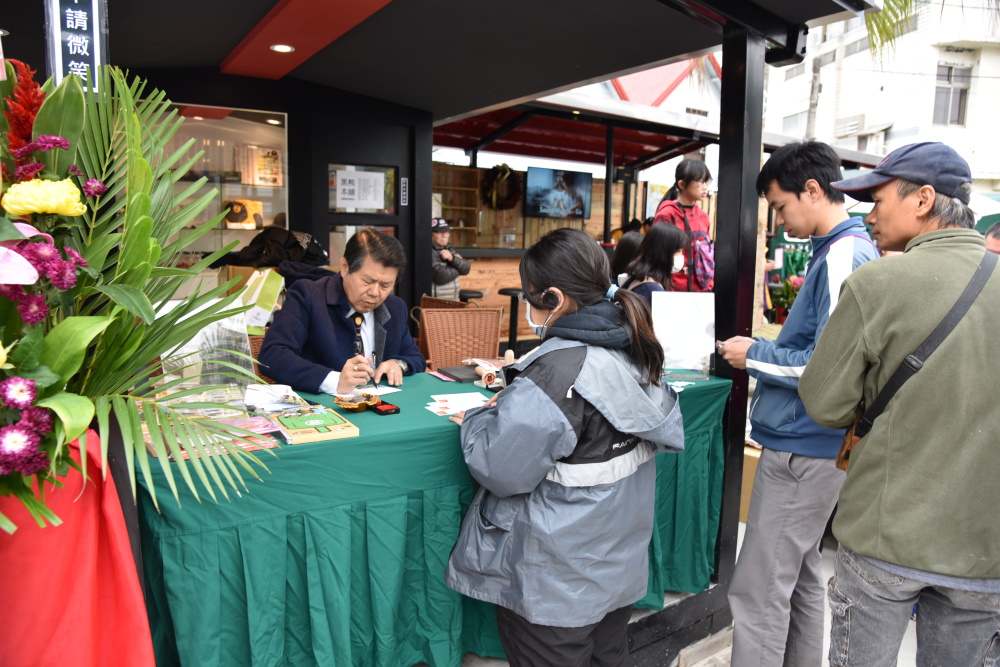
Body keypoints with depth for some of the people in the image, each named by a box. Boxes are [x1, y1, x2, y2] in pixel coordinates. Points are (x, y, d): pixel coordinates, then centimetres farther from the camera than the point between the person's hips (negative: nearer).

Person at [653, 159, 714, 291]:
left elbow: (708, 254, 18)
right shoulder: (667, 214, -7)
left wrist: (710, 285, 13)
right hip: (675, 291, -6)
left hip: (703, 289, 6)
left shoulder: (703, 216, 12)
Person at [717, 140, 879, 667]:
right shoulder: (846, 249, 13)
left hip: (801, 451, -11)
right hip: (810, 444, 11)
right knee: (799, 579, 22)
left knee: (758, 593, -3)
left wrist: (755, 355, -11)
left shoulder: (844, 257, -18)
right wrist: (764, 350, 10)